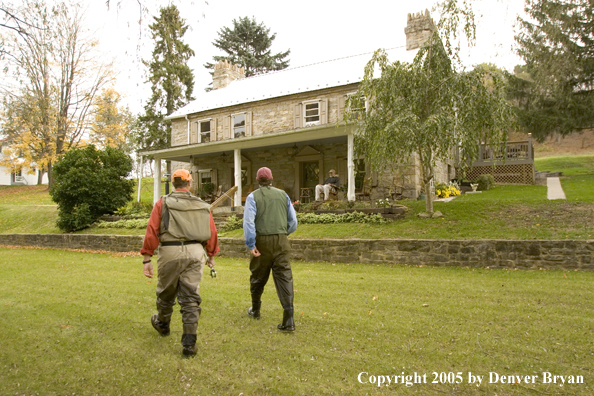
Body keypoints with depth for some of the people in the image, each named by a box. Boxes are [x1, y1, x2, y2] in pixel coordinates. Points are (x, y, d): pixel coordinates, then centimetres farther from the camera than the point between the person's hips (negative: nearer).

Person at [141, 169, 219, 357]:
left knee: (166, 292, 20)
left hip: (170, 252, -1)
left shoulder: (163, 203, 2)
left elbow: (152, 231, -5)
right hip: (195, 252, 1)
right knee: (190, 297, 5)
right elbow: (212, 233, 9)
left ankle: (162, 324, 45)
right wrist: (211, 255, 23)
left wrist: (147, 259, -3)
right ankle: (189, 343, 4)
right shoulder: (202, 205, 8)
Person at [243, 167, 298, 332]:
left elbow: (248, 221, -12)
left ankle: (255, 310, 36)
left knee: (258, 277, 17)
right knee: (284, 277, -1)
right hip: (281, 241, 1)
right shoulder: (283, 194, 9)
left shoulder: (253, 196, 0)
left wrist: (251, 244, -13)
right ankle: (288, 320, -8)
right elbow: (293, 221, 11)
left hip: (262, 241, -1)